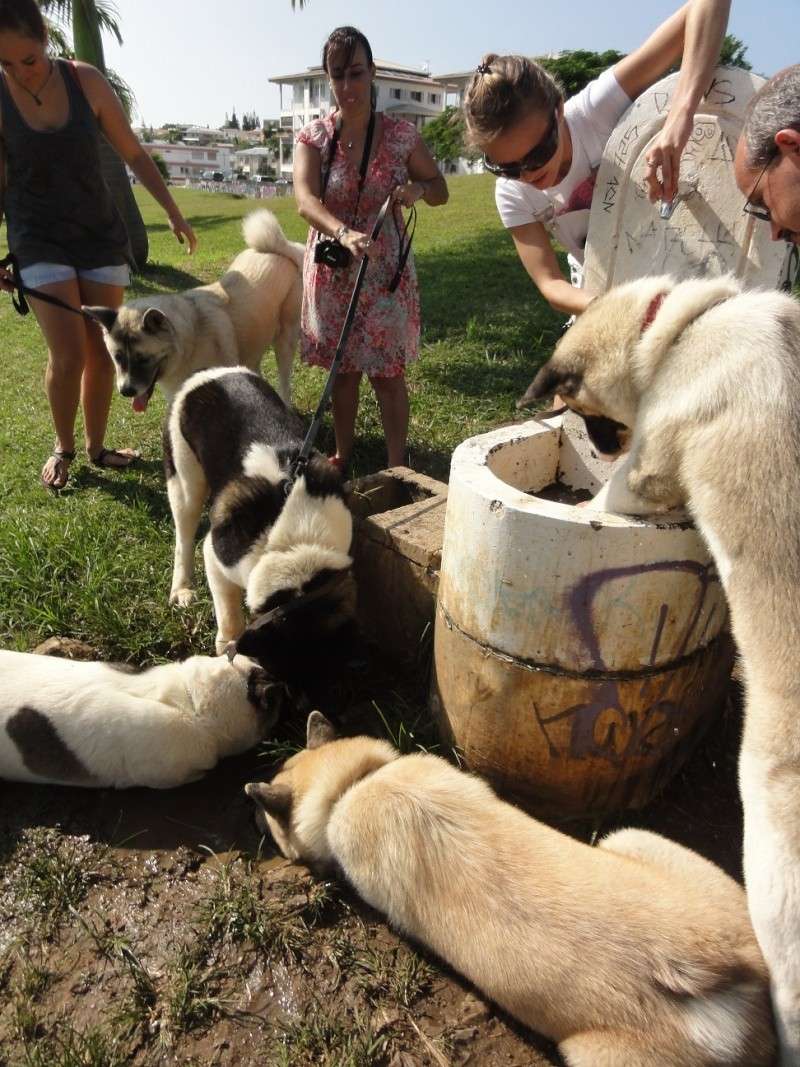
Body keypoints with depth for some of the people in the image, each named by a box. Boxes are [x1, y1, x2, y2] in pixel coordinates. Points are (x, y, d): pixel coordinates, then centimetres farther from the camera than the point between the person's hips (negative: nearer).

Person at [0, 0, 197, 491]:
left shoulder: (86, 80, -4)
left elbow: (134, 154, 5)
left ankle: (96, 447, 19)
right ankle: (63, 447, 11)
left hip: (101, 234, 2)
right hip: (40, 240, -2)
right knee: (69, 354, -13)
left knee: (103, 352, 3)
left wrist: (173, 211, 4)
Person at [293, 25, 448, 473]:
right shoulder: (314, 136, -5)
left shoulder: (402, 135, -4)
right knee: (343, 369, 11)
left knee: (388, 374, -1)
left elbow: (440, 191, 6)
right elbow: (305, 200, -20)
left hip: (385, 269, -1)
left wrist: (418, 188, -18)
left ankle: (398, 468, 10)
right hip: (333, 270, 1)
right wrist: (344, 233, -40)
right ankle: (343, 456, 27)